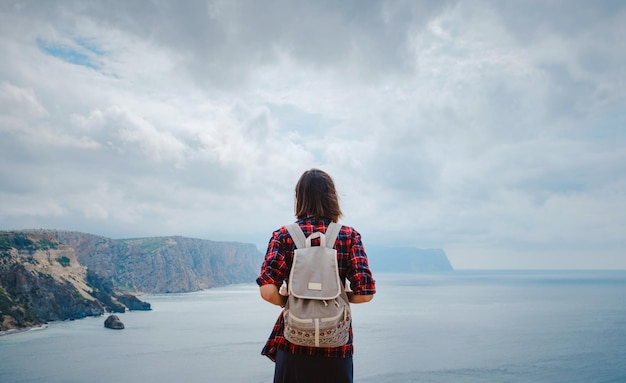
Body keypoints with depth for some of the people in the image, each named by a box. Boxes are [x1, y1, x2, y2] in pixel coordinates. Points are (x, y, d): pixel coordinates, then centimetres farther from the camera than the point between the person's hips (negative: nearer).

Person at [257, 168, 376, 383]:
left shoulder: (283, 236, -5)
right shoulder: (350, 236, -4)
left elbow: (267, 291, -16)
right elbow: (365, 293, -11)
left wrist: (287, 301, 4)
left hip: (293, 344, 0)